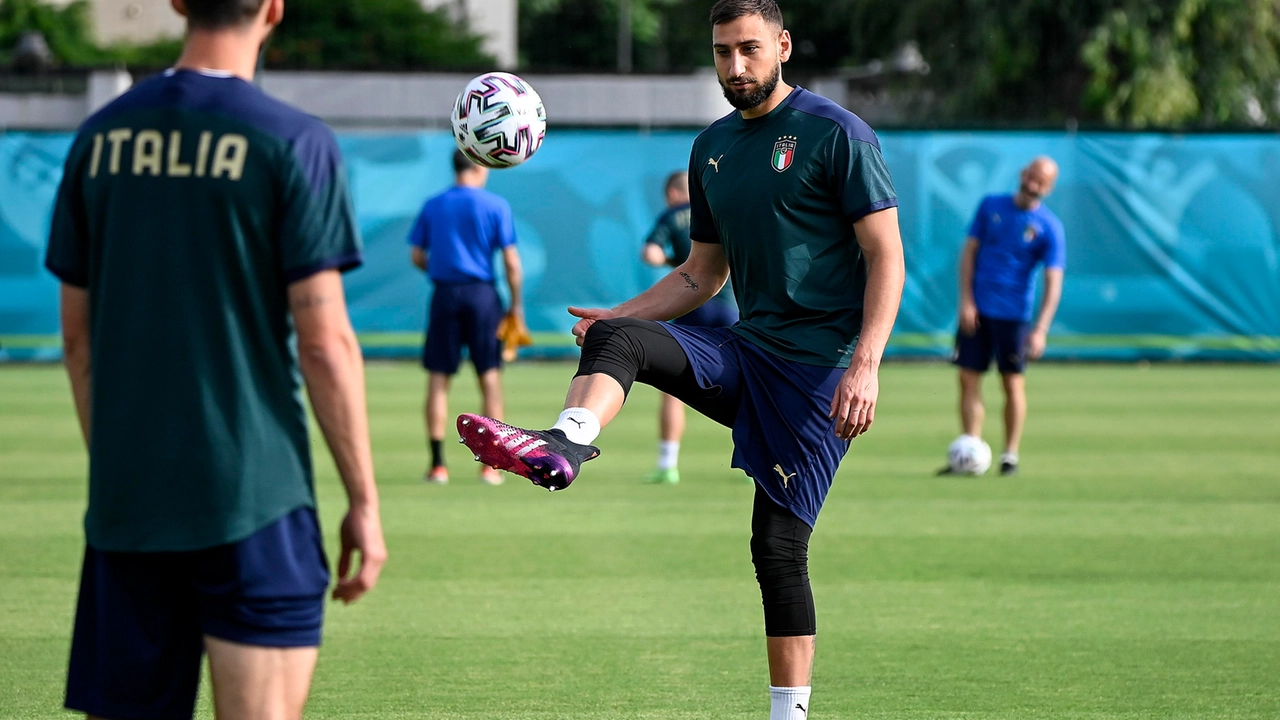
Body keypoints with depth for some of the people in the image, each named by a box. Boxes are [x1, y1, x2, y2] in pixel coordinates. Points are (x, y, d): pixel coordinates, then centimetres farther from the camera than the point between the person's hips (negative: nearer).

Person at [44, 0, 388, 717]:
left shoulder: (100, 139, 7)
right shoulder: (294, 144, -7)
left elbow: (78, 335, 12)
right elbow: (324, 343, -10)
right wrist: (364, 502, -3)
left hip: (125, 499, 4)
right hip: (254, 498, -4)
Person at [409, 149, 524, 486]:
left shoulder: (433, 206, 5)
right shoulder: (496, 206, -2)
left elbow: (416, 256, 5)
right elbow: (511, 261, -6)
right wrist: (516, 304, 2)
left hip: (444, 294, 2)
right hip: (483, 294, -2)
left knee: (438, 379, 4)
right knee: (490, 377, 5)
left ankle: (437, 464, 0)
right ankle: (491, 464, 3)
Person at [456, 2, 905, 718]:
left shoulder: (836, 133, -6)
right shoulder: (712, 148, 15)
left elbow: (887, 258, -10)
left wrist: (866, 364, -22)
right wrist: (618, 313, 7)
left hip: (819, 363, -6)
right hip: (746, 350, 6)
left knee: (779, 546, -7)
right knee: (616, 337, -18)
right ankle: (563, 444, -47)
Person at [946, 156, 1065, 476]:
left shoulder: (1050, 227, -7)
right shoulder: (991, 205, 3)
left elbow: (1053, 281, -12)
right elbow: (970, 251, 6)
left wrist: (1041, 330, -21)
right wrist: (965, 300, -4)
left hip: (1014, 314, -3)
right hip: (977, 309, 3)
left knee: (1013, 382, 1)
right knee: (968, 380, 0)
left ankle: (1010, 455, 10)